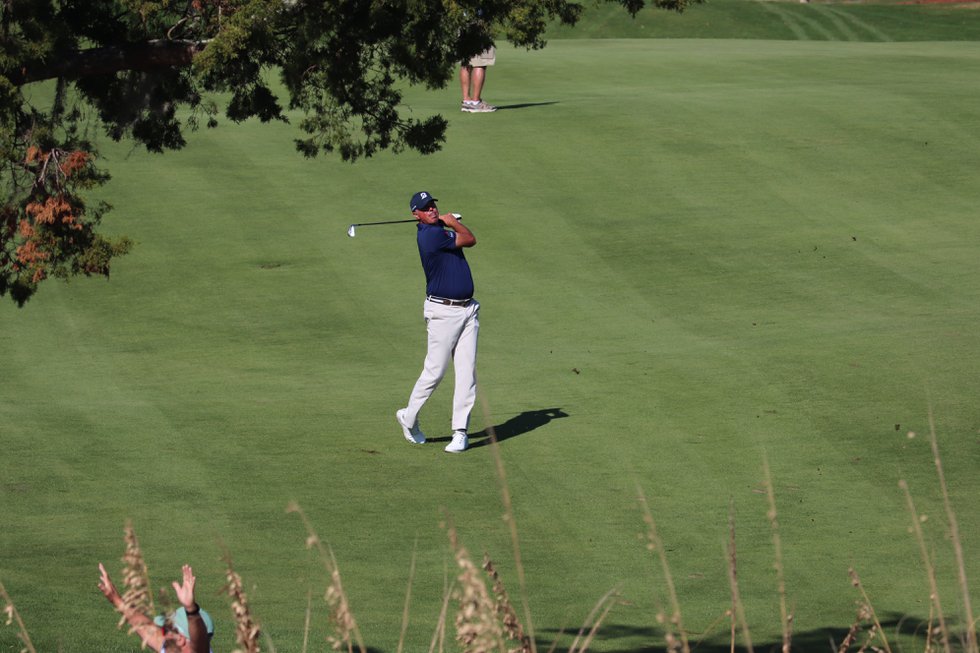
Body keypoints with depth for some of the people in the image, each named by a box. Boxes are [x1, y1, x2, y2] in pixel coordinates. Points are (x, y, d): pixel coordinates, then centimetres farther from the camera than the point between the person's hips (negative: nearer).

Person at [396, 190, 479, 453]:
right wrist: (453, 223, 11)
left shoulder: (440, 230, 13)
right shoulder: (430, 235, -16)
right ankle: (409, 417, 21)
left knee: (466, 370, 0)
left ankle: (460, 431, 1)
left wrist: (452, 222, 11)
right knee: (435, 370, -2)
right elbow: (470, 240, -5)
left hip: (468, 309, 8)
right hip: (443, 311, -8)